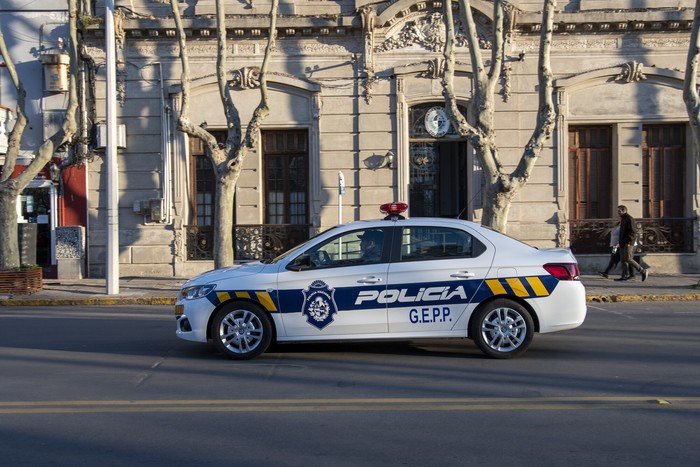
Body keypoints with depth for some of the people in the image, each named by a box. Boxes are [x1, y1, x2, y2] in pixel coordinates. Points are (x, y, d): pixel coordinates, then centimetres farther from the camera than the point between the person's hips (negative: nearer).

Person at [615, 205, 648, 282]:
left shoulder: (629, 219, -11)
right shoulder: (622, 219, 20)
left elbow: (633, 232, -18)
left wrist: (628, 242, -23)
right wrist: (620, 243, 23)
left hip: (628, 243, -10)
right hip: (623, 244, 10)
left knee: (628, 259, -15)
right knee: (623, 260, 4)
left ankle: (643, 272, -6)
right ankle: (625, 276, 5)